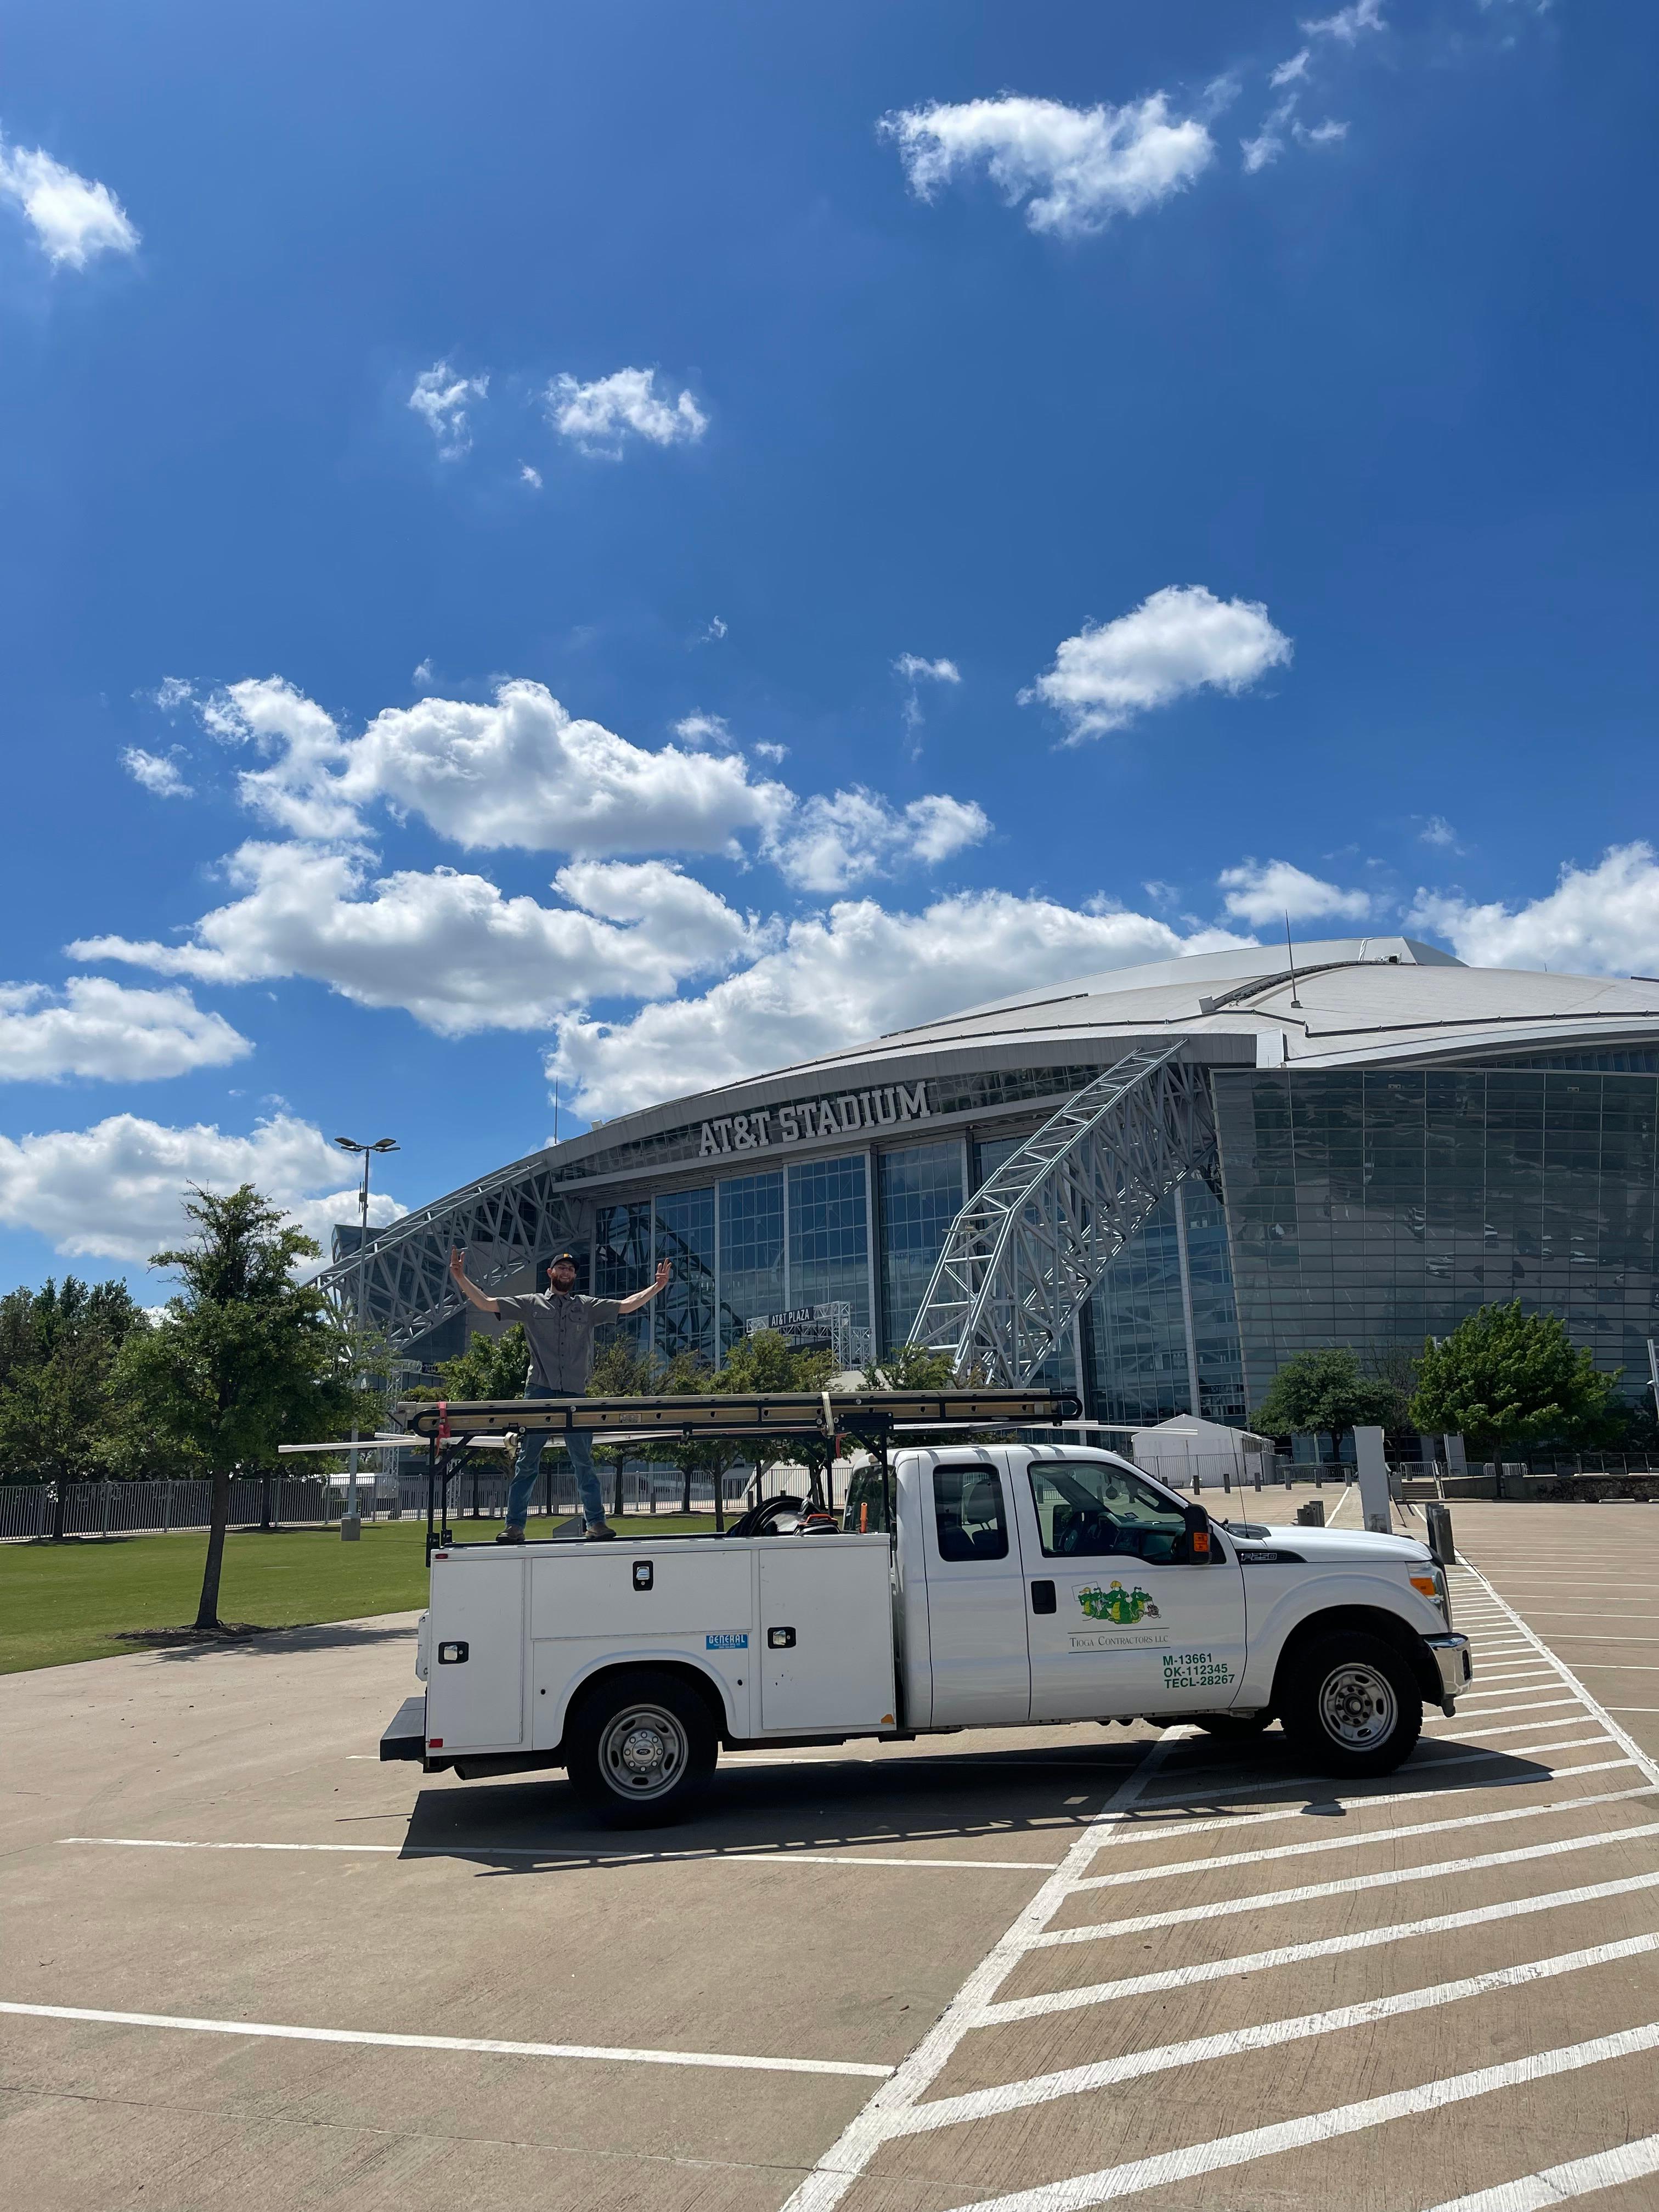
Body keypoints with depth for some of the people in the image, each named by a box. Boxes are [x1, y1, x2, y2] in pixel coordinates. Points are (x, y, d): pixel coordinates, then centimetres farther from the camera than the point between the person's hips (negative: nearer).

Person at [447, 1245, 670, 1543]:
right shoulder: (532, 1303, 10)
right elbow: (485, 1304, 5)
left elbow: (627, 1306, 10)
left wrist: (657, 1287, 0)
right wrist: (461, 1278, -6)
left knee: (584, 1462, 3)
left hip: (575, 1395, 1)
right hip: (539, 1392, -1)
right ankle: (515, 1526, 6)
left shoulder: (588, 1306, 14)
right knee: (526, 1461, 1)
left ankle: (595, 1523, 8)